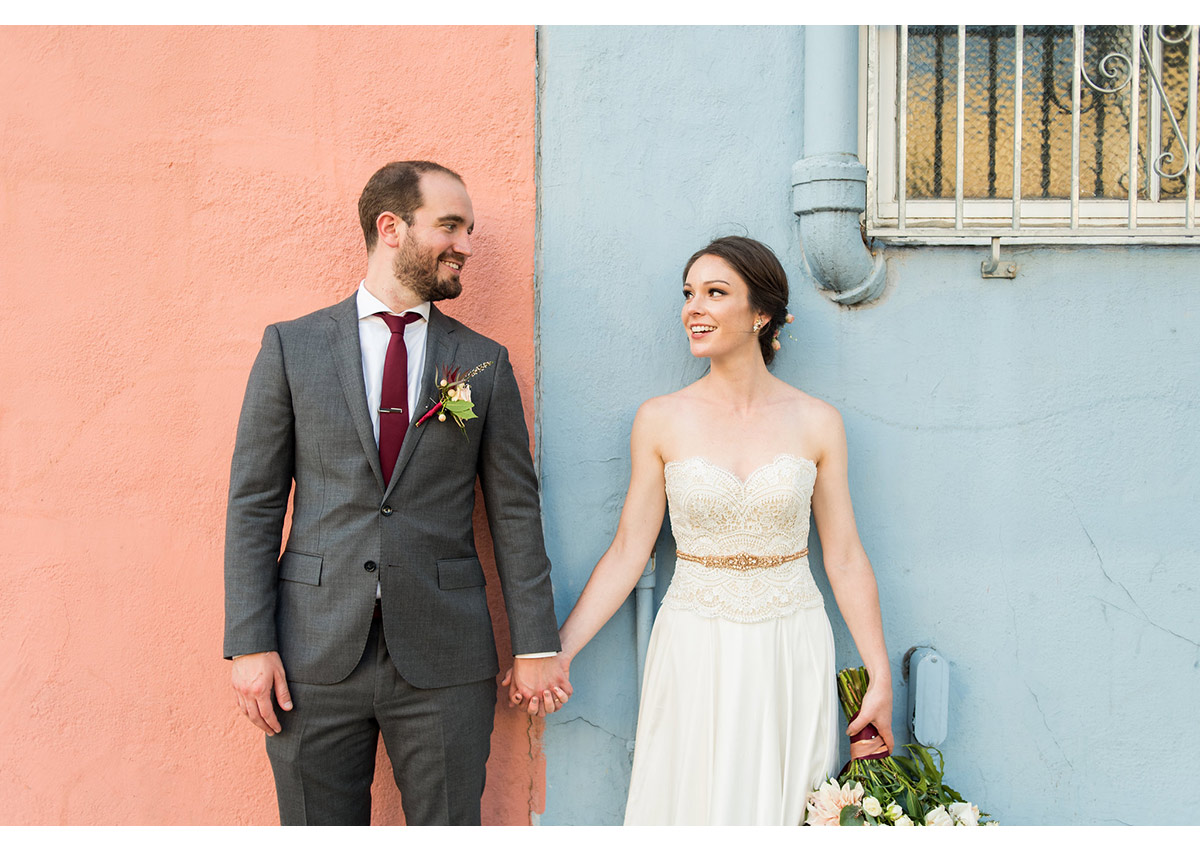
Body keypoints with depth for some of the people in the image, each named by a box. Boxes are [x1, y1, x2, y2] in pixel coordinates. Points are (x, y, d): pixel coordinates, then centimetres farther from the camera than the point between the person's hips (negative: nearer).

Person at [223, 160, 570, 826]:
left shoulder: (485, 364, 5)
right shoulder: (292, 346, 3)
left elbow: (514, 509, 5)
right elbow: (254, 501, 1)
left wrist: (535, 645, 3)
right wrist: (249, 644, -5)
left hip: (444, 662, 1)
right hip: (314, 655, 0)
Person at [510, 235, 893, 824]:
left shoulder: (816, 422, -2)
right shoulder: (661, 420, -3)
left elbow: (844, 559, 2)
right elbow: (628, 551, -1)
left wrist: (880, 678, 1)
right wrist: (559, 650, -5)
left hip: (790, 656, 1)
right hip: (694, 656, 0)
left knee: (779, 807, 11)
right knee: (692, 802, 8)